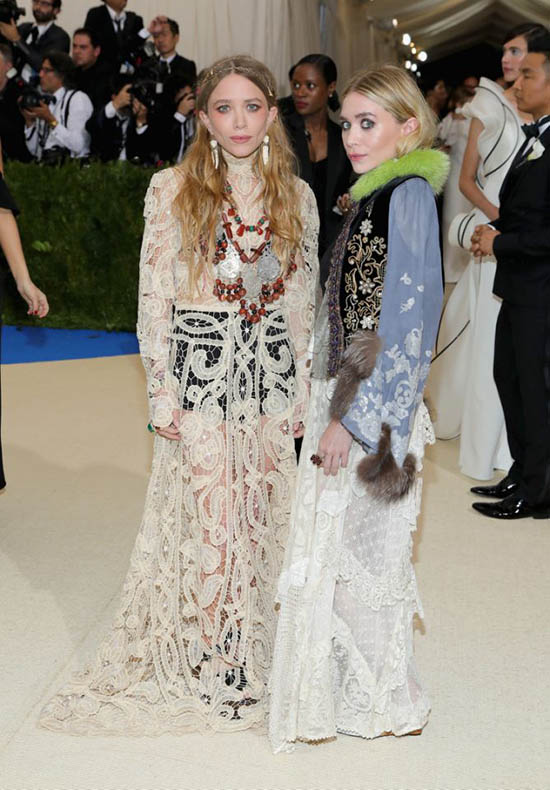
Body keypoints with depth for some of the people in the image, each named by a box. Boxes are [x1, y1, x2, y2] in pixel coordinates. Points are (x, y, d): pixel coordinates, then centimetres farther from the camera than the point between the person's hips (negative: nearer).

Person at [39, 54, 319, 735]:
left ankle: (252, 647, 27)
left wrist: (302, 386, 7)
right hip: (201, 368, -3)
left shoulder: (296, 195, 7)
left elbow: (303, 300, 10)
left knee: (260, 515, 10)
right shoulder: (172, 190, -4)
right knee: (210, 518, 0)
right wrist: (161, 393, -8)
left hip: (271, 370, 4)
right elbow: (153, 298, -4)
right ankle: (212, 667, 17)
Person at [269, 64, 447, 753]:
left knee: (355, 548, 2)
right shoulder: (374, 197, 13)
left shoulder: (409, 195, -13)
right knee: (336, 542, 15)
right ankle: (347, 691, 31)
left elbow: (403, 318, -19)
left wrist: (353, 417, -20)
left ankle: (376, 702, 21)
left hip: (375, 403, -9)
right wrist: (326, 403, 15)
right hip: (345, 394, 9)